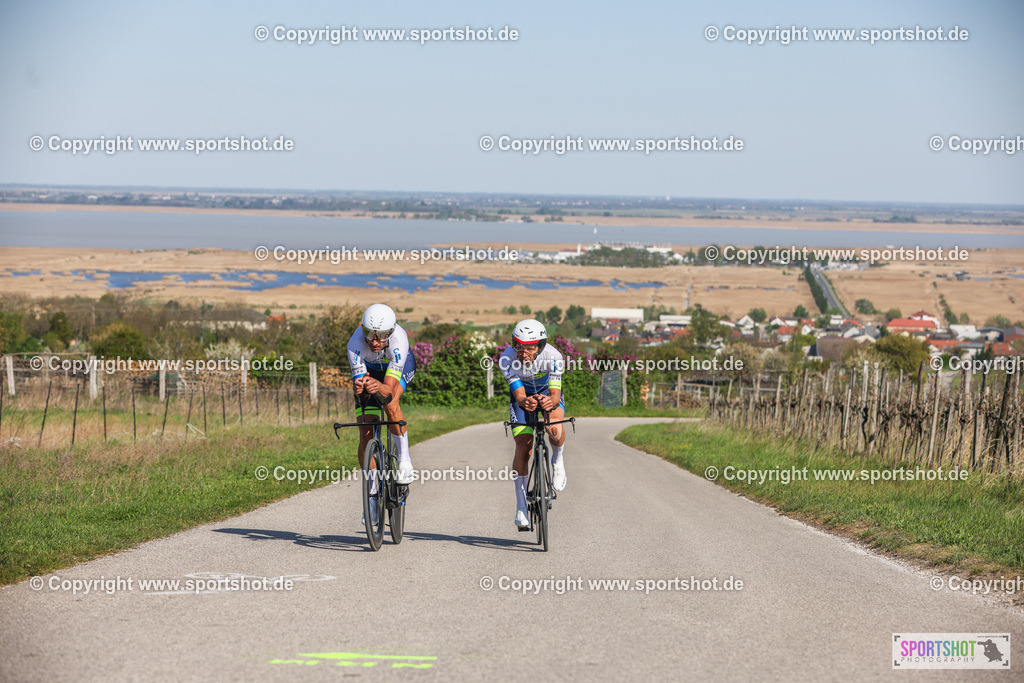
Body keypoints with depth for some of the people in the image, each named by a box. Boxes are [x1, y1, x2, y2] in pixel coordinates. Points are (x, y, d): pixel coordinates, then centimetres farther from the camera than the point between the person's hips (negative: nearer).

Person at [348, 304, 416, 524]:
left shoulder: (399, 339, -41)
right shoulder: (356, 343, -37)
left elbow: (390, 388, -46)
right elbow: (357, 378, -38)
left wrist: (379, 387, -68)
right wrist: (358, 388, -61)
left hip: (400, 367, -2)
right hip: (370, 370, 2)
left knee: (390, 402, -36)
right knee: (366, 435, -6)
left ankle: (404, 460, -19)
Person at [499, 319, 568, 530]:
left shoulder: (553, 357, -33)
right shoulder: (507, 359, -31)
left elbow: (556, 393, -36)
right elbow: (519, 396, -31)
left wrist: (550, 401, -60)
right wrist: (526, 402, -55)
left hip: (548, 393, -1)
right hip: (523, 395, 1)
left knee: (555, 430, -33)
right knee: (522, 449, -12)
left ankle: (557, 460, 1)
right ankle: (521, 507, -1)